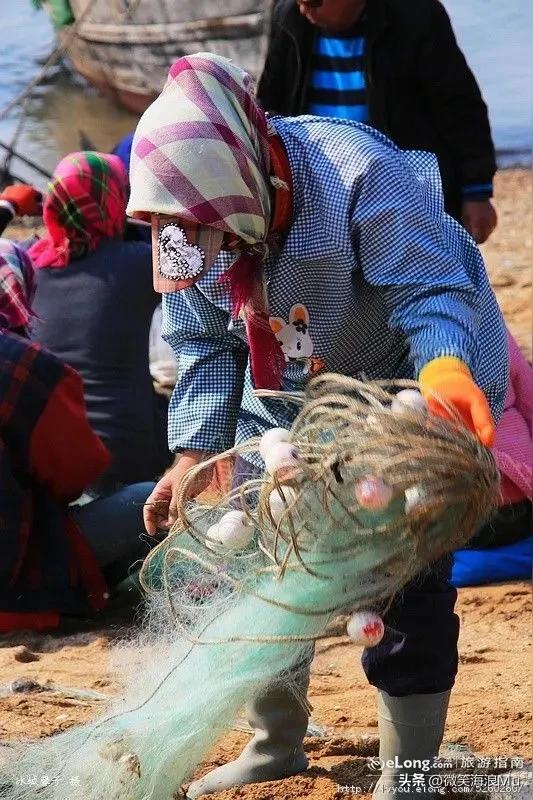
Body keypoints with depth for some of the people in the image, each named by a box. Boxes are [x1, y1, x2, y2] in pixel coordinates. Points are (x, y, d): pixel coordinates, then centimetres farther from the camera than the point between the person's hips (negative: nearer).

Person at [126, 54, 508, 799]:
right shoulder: (192, 219, -15)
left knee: (407, 574, -10)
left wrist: (445, 371, -52)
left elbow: (433, 293, -32)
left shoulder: (359, 176, -35)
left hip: (415, 383, -6)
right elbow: (207, 345, -7)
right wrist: (195, 455, -17)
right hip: (292, 400, 6)